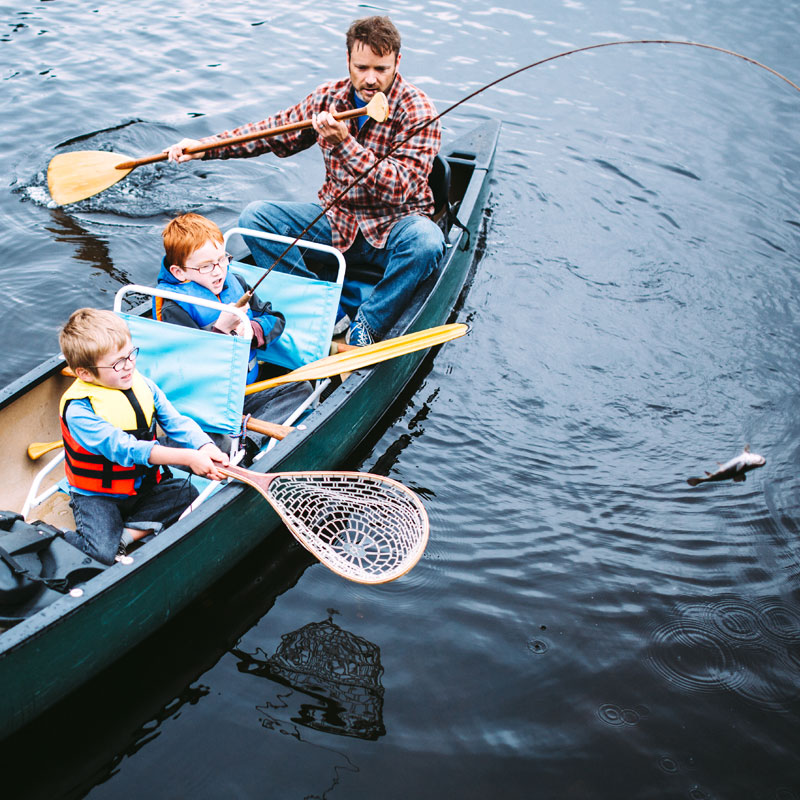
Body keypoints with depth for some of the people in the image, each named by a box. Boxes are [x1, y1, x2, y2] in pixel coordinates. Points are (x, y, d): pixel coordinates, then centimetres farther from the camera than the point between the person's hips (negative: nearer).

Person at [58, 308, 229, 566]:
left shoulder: (141, 384, -4)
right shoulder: (78, 409, -24)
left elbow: (175, 422, -4)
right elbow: (125, 449, -33)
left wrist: (204, 446, -27)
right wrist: (188, 458, -41)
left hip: (145, 484, 7)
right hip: (97, 495, -6)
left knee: (191, 496, -13)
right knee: (102, 552, -27)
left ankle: (125, 534, -12)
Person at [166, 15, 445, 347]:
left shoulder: (416, 109, -15)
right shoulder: (329, 97, 0)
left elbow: (399, 188, -26)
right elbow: (274, 131, 10)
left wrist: (344, 143, -36)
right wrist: (204, 146, 0)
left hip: (392, 227, -5)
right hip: (335, 220, 5)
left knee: (425, 242, -38)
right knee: (254, 216, -11)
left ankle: (366, 328, -23)